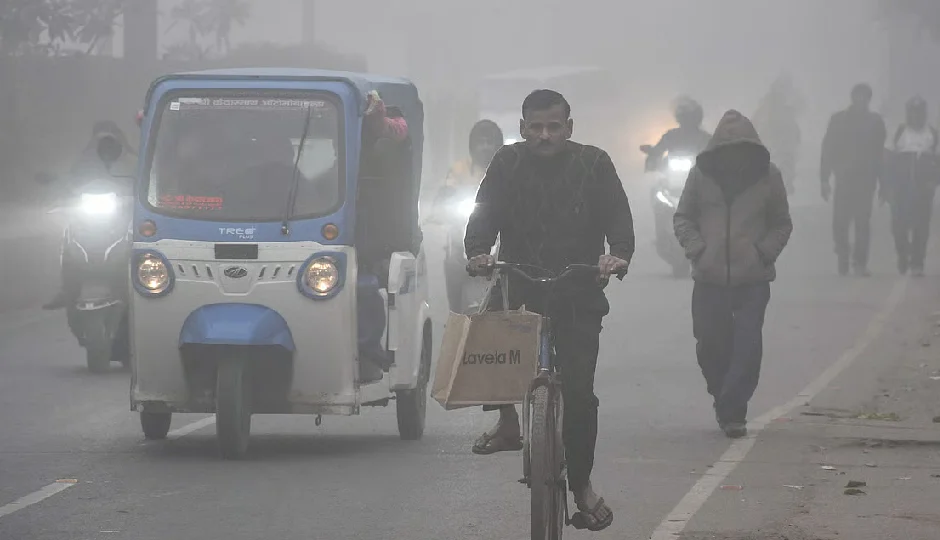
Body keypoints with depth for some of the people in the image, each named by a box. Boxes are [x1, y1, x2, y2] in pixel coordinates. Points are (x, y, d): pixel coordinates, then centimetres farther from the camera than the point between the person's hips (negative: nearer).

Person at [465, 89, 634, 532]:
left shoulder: (594, 164, -1)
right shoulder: (508, 163, 3)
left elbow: (618, 218, -7)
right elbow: (485, 214, -5)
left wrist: (619, 255, -29)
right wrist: (478, 251, -26)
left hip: (577, 294, -1)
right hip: (518, 284, 1)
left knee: (579, 391, -6)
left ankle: (581, 484, 9)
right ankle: (507, 423, 4)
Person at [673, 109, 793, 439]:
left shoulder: (768, 176, 2)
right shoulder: (702, 174, 1)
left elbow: (782, 224, 13)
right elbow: (682, 218, 12)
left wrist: (764, 252, -3)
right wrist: (696, 249, -3)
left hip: (753, 279, -1)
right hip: (709, 277, 1)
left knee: (747, 346, -10)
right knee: (710, 344, 3)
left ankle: (732, 411, -4)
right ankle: (729, 407, 23)